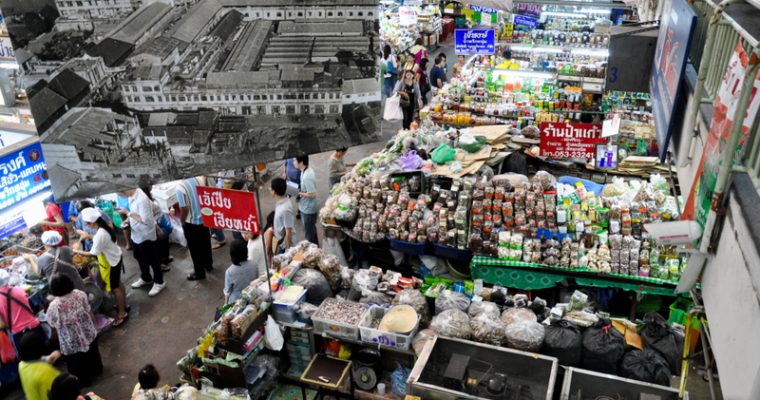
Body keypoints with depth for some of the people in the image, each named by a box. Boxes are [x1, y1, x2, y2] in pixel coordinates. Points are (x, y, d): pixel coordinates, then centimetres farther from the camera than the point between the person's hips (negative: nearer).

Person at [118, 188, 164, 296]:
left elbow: (145, 220, -29)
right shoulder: (132, 196, -3)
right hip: (136, 234, 9)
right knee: (140, 258, 24)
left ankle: (159, 282, 27)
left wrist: (128, 213, -25)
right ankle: (146, 279, 45)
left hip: (145, 235, -9)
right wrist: (129, 220, -4)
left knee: (152, 260, 9)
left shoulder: (142, 199, -30)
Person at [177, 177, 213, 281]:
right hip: (204, 218, 6)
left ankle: (199, 272, 20)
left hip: (191, 222, -5)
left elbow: (184, 208, -21)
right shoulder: (201, 178, -9)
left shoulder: (180, 187, -23)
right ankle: (208, 264, 40)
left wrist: (182, 221, -5)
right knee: (205, 243, 23)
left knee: (195, 248, 10)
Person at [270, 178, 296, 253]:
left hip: (285, 245, -9)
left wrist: (288, 249, -18)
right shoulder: (280, 203, -3)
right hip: (281, 243, 9)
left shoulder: (285, 209, -31)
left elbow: (288, 232, -25)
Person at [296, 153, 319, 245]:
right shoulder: (307, 170, 0)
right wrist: (299, 191, 1)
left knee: (309, 233, 7)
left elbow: (313, 195, -28)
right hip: (306, 207, 10)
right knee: (311, 230, 26)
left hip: (308, 209, -10)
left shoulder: (307, 177, -30)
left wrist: (298, 193, -20)